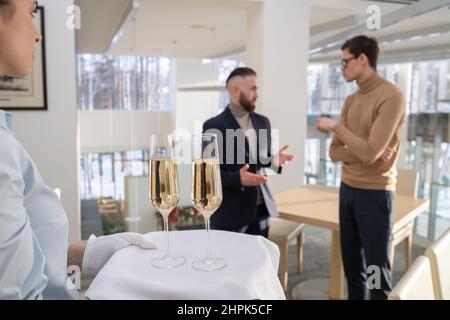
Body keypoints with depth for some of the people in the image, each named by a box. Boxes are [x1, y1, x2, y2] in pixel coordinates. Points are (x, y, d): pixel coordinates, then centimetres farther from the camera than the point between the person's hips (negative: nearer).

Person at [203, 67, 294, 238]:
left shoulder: (263, 122, 9)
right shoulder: (213, 126, -9)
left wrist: (274, 160, -5)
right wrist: (238, 178, -25)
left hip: (261, 208, 5)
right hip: (231, 212, -5)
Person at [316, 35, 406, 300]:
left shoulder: (391, 97, -14)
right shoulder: (351, 101, 9)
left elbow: (369, 153, -22)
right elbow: (335, 152, 6)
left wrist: (335, 126, -11)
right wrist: (365, 153, -13)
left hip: (375, 193, -7)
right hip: (348, 189, 7)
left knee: (376, 269, 3)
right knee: (351, 264, 16)